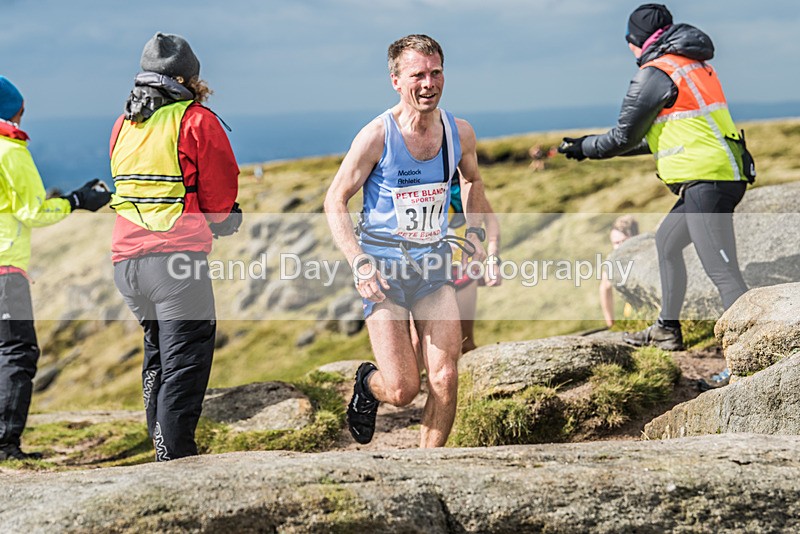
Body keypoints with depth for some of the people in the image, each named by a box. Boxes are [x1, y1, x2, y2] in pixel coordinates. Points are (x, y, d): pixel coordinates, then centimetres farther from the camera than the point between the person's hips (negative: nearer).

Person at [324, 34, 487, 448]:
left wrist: (473, 233, 7)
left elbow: (473, 182, 23)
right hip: (383, 266, -3)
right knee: (402, 390, -6)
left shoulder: (459, 132, 0)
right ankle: (367, 384, 32)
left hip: (434, 263, 4)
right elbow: (335, 201, -6)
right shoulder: (377, 136, -13)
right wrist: (359, 263, -17)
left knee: (445, 379, -8)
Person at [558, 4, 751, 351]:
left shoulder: (654, 74, -7)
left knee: (722, 272, -14)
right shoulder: (695, 65, 20)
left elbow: (624, 137, -1)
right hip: (727, 175, 10)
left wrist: (583, 148, 17)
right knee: (667, 242, 25)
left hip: (707, 180, -10)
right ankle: (667, 330, 33)